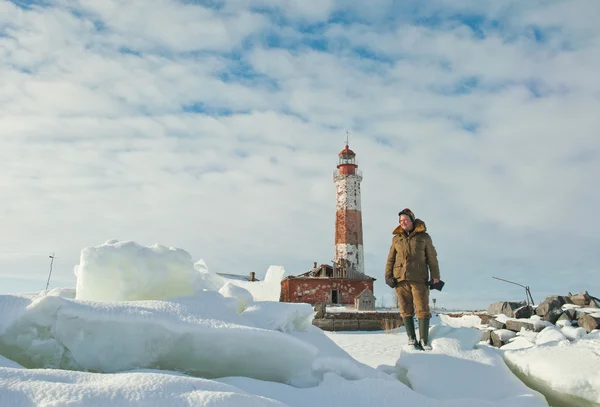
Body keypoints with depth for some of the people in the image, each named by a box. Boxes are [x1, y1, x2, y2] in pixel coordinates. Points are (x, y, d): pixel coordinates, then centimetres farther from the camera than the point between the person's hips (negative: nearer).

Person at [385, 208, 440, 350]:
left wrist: (435, 276, -1)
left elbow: (432, 258, 7)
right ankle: (411, 339, 13)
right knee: (406, 310, 4)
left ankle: (424, 340, 5)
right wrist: (388, 275, 4)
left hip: (419, 278, -2)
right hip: (400, 279, 2)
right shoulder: (396, 238, 13)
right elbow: (391, 259, 14)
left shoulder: (424, 237, 8)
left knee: (422, 309, -3)